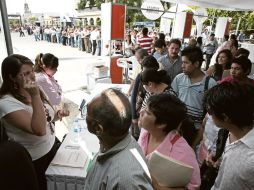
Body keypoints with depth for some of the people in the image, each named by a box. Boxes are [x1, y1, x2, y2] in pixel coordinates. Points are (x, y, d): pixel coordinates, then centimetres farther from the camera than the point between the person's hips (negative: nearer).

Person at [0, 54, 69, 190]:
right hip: (35, 161, -6)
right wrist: (35, 96, -36)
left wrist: (57, 115, -9)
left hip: (52, 147, 7)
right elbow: (39, 130, -34)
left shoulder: (33, 91, -1)